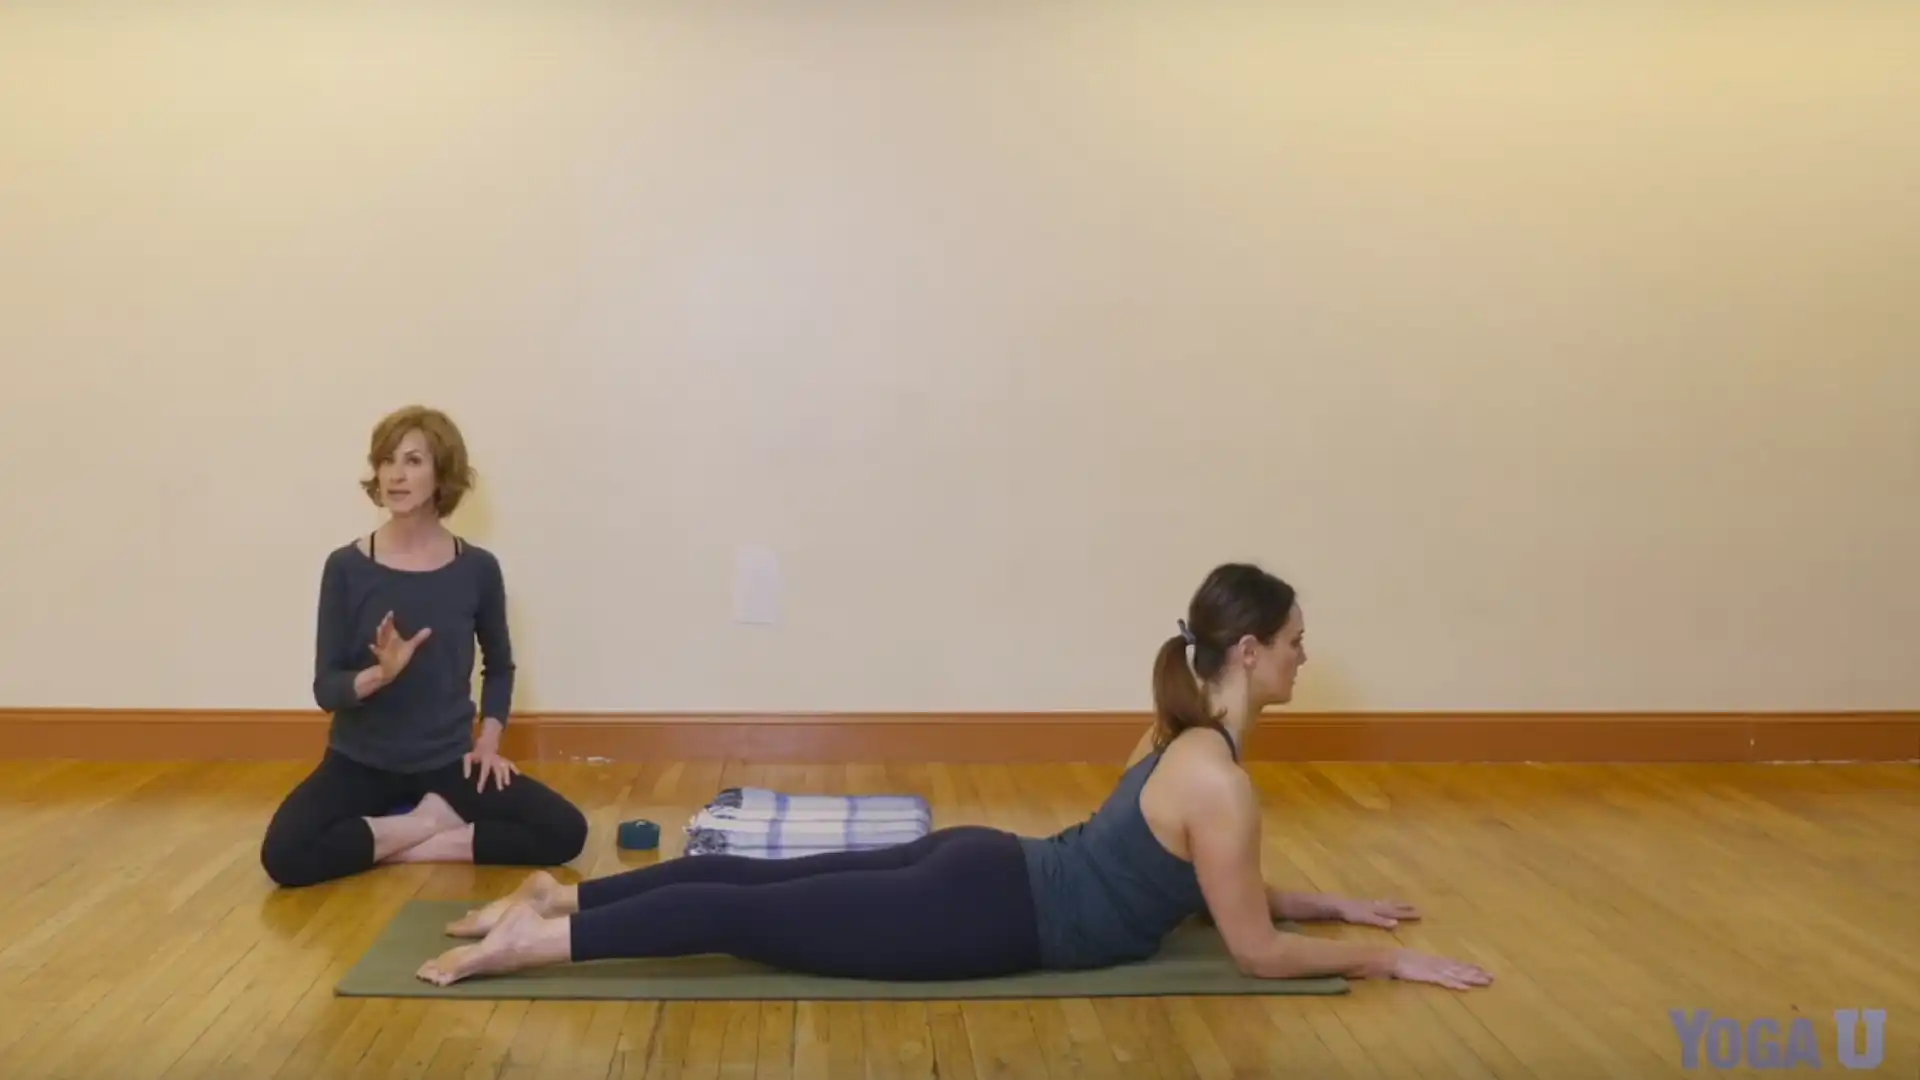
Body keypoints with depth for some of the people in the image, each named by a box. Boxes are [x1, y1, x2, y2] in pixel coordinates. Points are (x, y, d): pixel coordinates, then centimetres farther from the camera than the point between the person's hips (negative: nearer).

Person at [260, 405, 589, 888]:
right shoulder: (346, 567, -8)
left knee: (564, 830, -19)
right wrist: (380, 673, -28)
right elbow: (326, 688, -8)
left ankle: (404, 841, -8)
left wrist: (488, 740, 0)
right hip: (361, 761, -1)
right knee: (284, 854, -28)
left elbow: (500, 666, 13)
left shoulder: (477, 568, -5)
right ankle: (432, 821, -8)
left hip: (448, 761, 1)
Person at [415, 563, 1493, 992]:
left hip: (985, 872, 8)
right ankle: (542, 938, -5)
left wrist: (1331, 903, 26)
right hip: (983, 918, -8)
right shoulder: (1218, 778, -19)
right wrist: (1386, 959, -4)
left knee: (759, 882, 10)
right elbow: (1258, 952, -13)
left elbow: (1209, 885, 24)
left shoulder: (1193, 737, 11)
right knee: (756, 916, -7)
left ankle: (562, 896, 15)